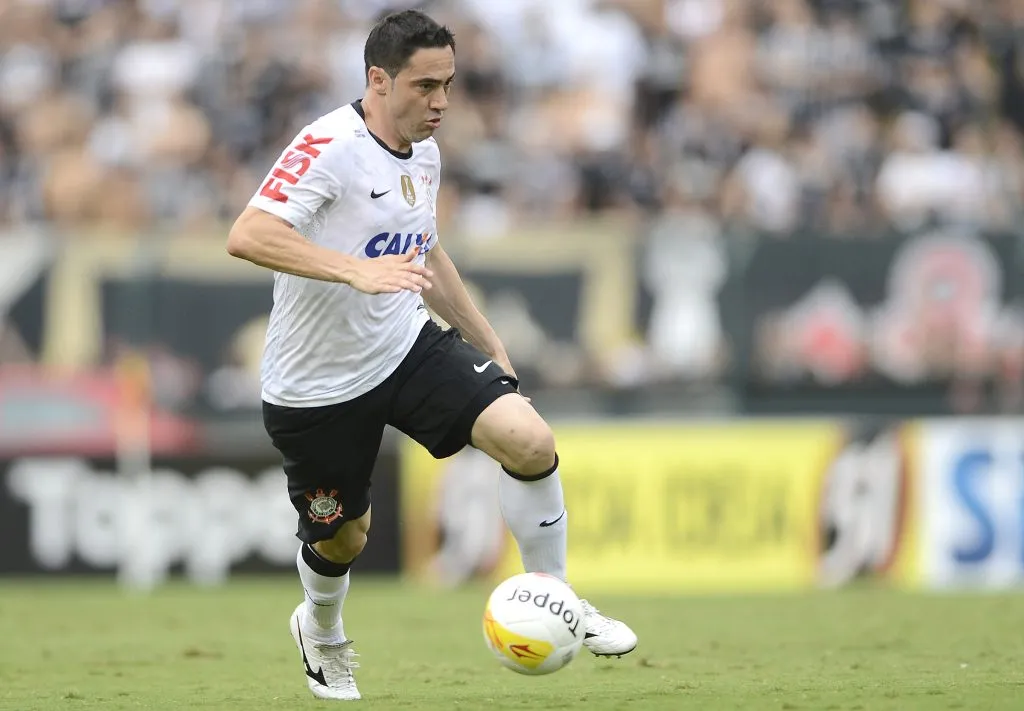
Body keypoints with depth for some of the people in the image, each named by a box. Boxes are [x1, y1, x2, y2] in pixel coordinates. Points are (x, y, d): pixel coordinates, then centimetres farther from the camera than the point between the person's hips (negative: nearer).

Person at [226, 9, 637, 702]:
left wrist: (490, 345, 21)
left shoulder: (425, 154, 4)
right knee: (342, 538, 11)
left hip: (408, 347, 6)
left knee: (530, 439, -17)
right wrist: (355, 270, -46)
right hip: (317, 383, -6)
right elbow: (247, 236, -36)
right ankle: (321, 631, 47)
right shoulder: (329, 147, -22)